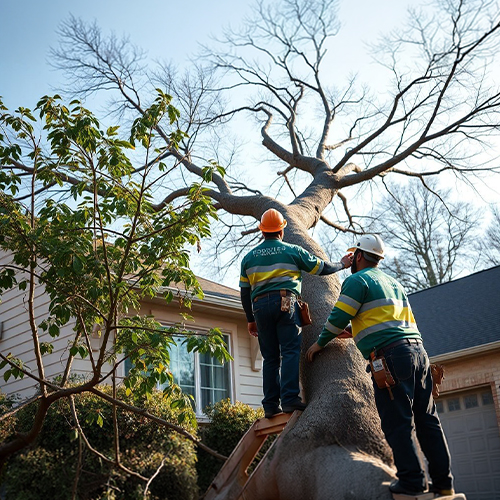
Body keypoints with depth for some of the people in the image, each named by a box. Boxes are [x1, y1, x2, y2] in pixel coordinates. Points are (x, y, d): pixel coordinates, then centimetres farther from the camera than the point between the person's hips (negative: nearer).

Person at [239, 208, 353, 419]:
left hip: (260, 307, 4)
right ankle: (289, 398, -20)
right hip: (285, 303, -4)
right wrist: (342, 264, 32)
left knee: (270, 357, 7)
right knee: (291, 351, -7)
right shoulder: (293, 251, 6)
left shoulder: (248, 257, 16)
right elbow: (322, 267, 14)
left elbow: (245, 293, 16)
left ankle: (271, 405, 4)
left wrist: (250, 320, 23)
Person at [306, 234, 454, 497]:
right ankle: (443, 482, 9)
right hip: (417, 349, 8)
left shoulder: (357, 280, 0)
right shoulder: (393, 283, 27)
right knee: (427, 419, 7)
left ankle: (412, 481, -7)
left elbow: (338, 318, -5)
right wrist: (354, 332, 40)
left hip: (391, 355, -8)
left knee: (397, 422, -6)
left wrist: (319, 343, 12)